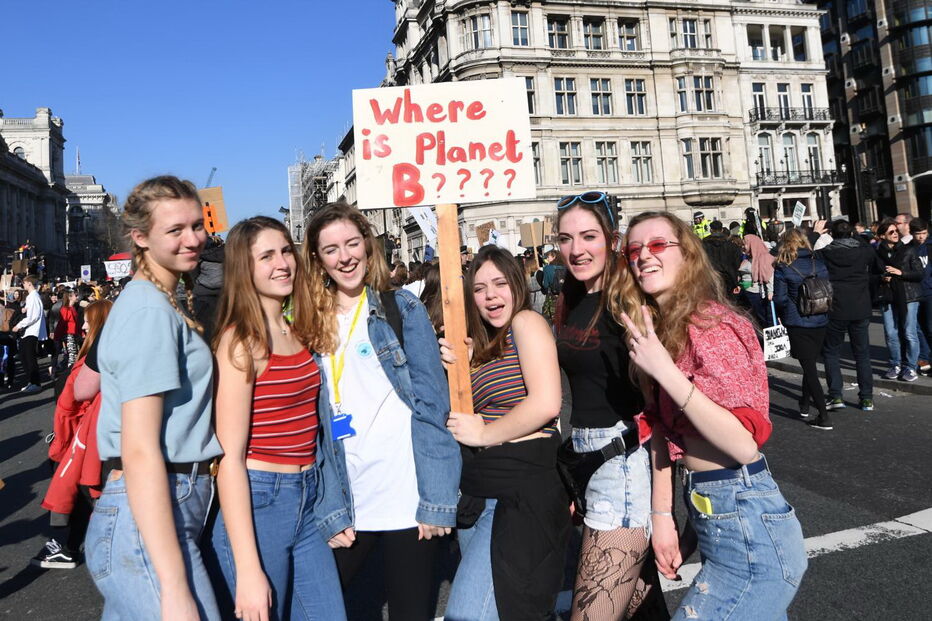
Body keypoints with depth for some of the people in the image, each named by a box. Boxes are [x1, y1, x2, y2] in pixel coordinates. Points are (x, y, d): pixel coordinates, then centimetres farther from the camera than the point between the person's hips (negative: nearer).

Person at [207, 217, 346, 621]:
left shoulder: (298, 332, 7)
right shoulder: (241, 339, -13)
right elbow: (229, 456, -16)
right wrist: (248, 570, -19)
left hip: (308, 501, 7)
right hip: (257, 502, -6)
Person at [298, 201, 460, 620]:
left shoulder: (402, 309, 0)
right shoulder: (307, 325, 7)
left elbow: (432, 404, -4)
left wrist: (436, 501, -9)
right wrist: (329, 512, -3)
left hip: (408, 500, -2)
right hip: (343, 509, 3)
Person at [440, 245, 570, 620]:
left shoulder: (526, 322, -6)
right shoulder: (482, 345, 17)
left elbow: (546, 404, -18)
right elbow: (469, 411, 13)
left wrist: (483, 434, -10)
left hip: (521, 490, -8)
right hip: (476, 493, 9)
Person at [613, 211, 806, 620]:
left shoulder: (709, 325, -17)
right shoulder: (658, 329, 9)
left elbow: (745, 444, -23)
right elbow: (661, 428, 9)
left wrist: (664, 371, -27)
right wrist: (662, 515, 4)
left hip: (749, 530, -8)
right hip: (714, 522, 8)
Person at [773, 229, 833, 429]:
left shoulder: (782, 269, -10)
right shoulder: (819, 264, 2)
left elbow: (779, 298, -10)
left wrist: (783, 315, 9)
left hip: (797, 323, -4)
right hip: (820, 322, 4)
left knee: (809, 367, -1)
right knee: (811, 362, 21)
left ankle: (824, 416, -4)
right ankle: (805, 403, 37)